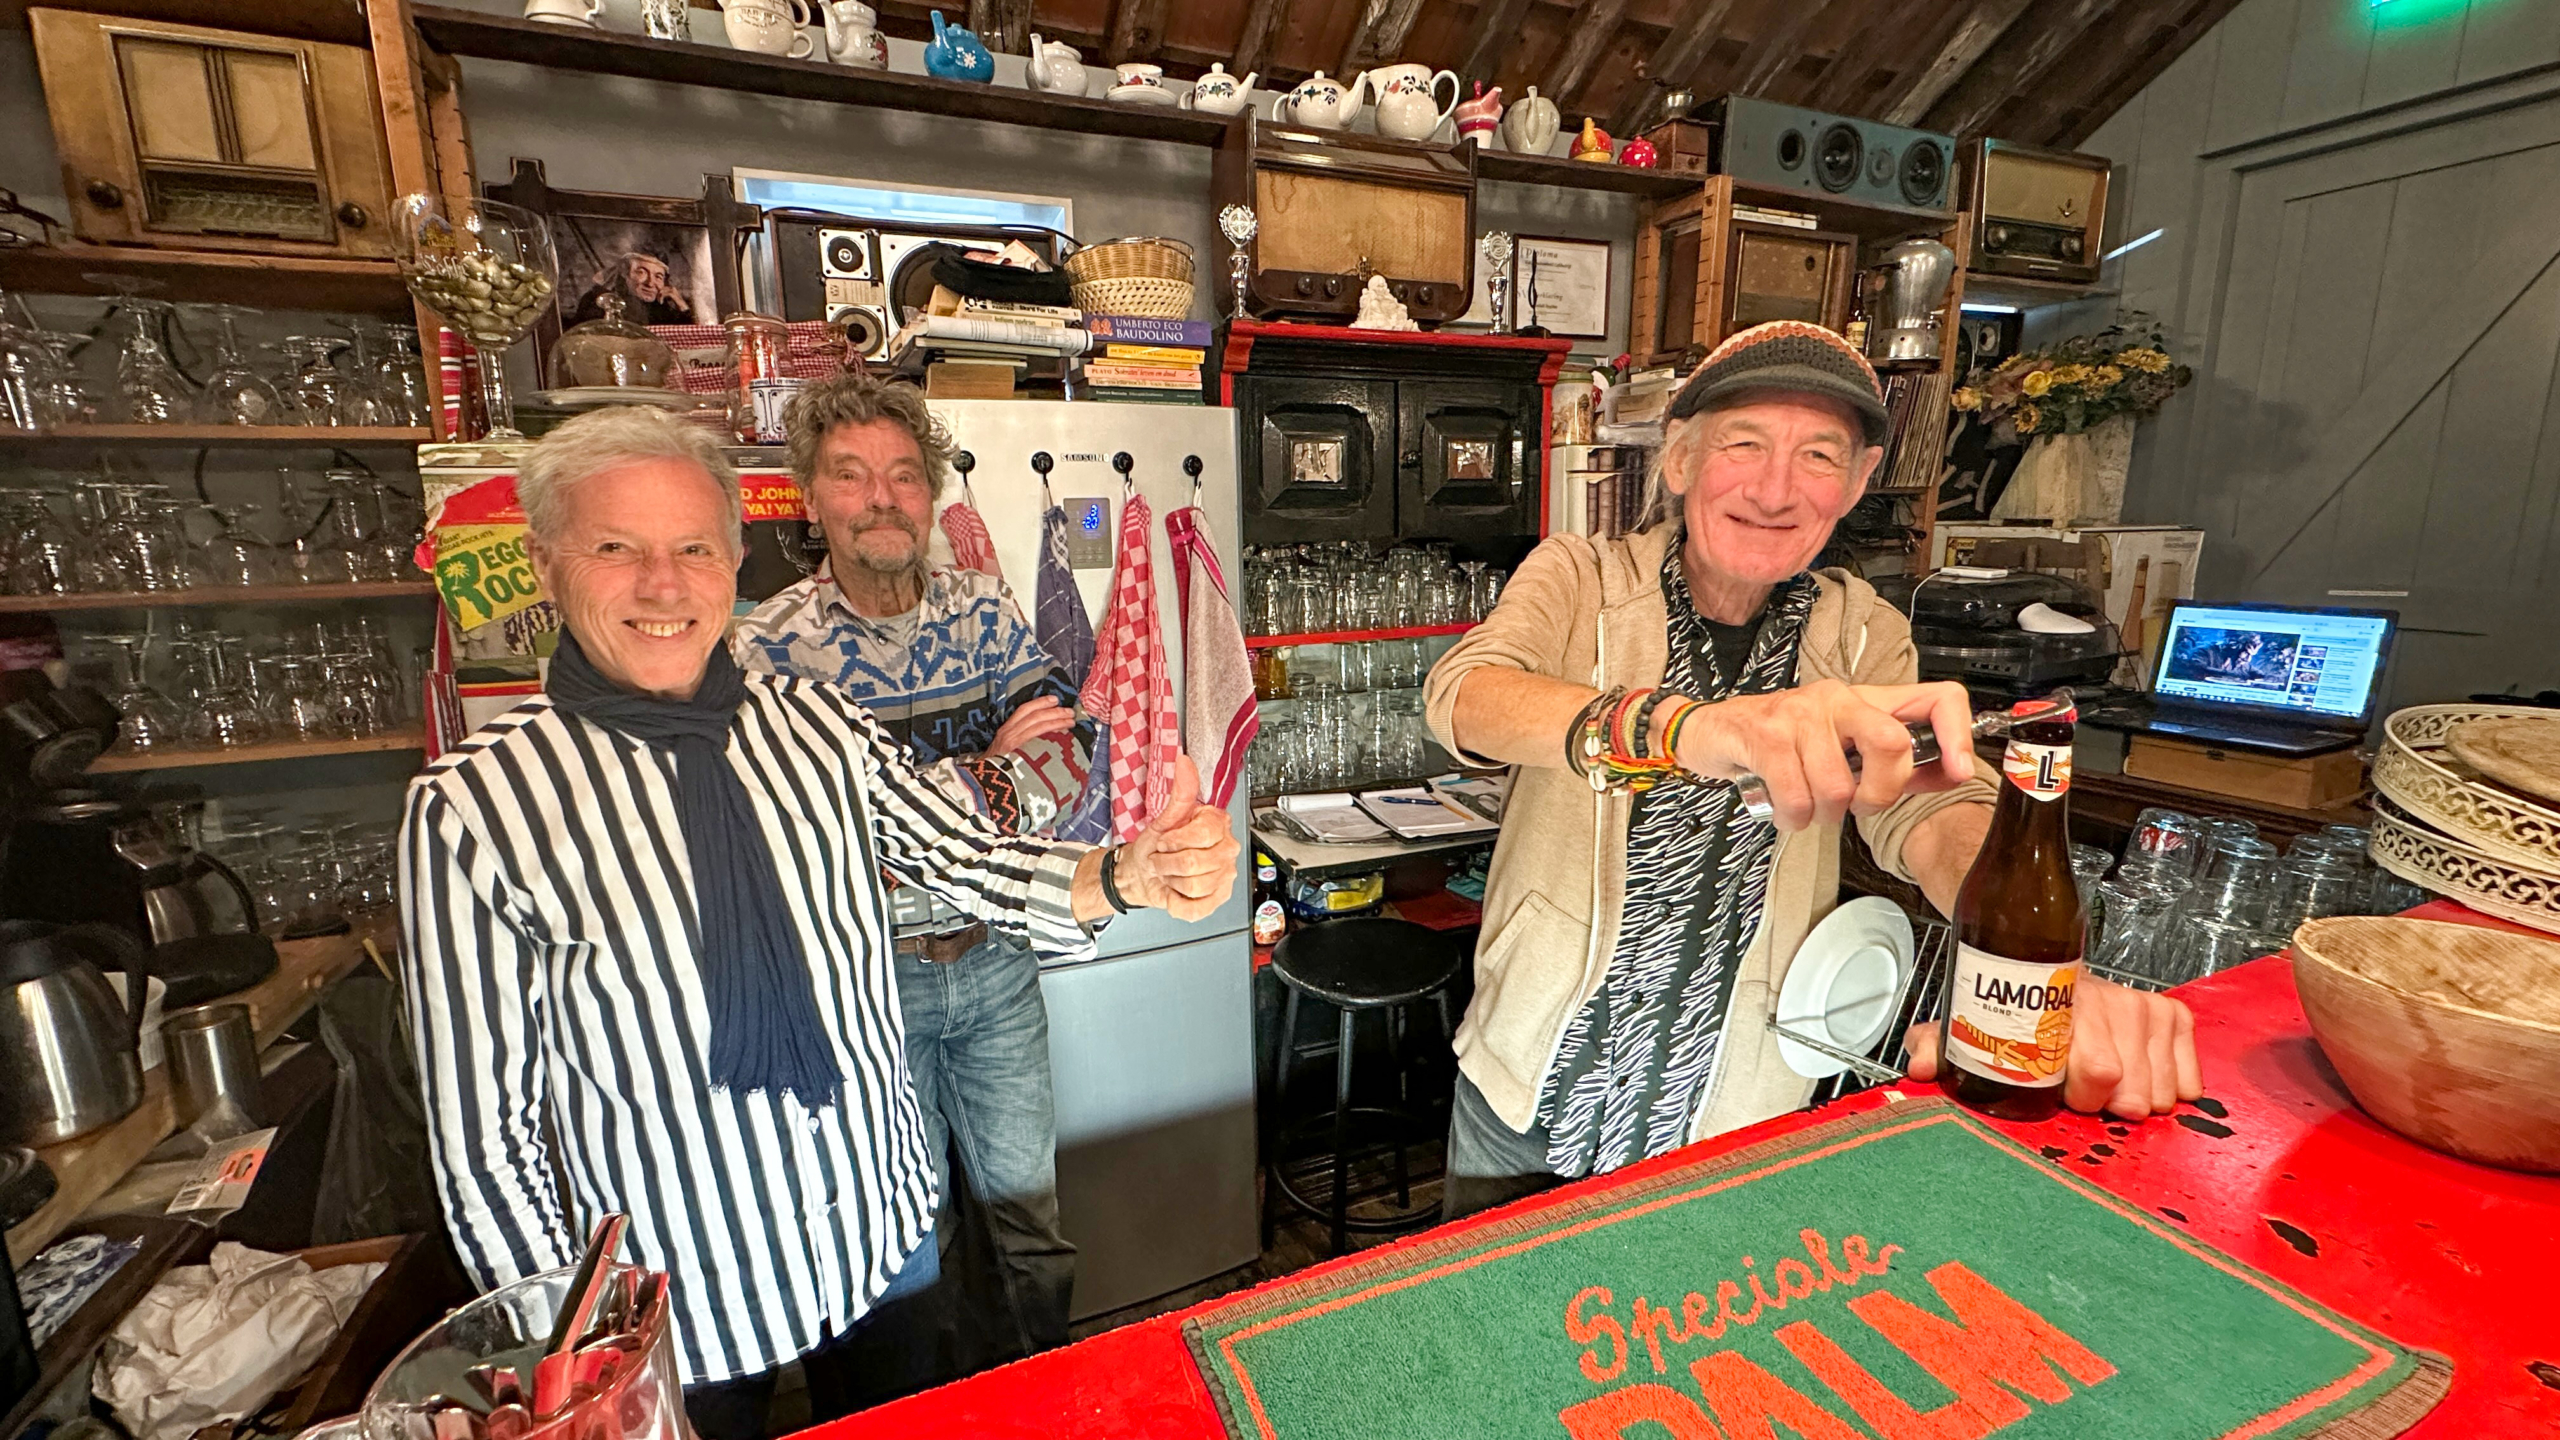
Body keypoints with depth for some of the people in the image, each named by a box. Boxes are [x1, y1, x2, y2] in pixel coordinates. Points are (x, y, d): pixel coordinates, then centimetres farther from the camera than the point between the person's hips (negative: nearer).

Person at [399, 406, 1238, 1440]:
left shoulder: (816, 725, -6)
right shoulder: (473, 810, -15)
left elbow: (973, 861, -10)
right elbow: (483, 1131, -10)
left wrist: (1126, 876, -29)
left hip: (889, 1228, 3)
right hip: (683, 1307, -3)